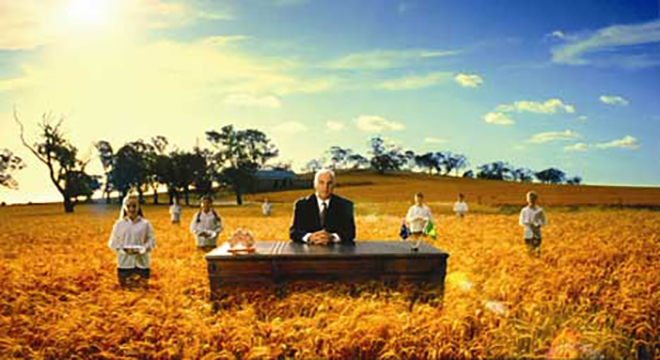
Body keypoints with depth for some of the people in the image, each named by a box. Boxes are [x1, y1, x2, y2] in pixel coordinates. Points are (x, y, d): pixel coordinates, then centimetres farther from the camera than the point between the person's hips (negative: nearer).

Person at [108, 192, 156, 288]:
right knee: (126, 287, 7)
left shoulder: (145, 223, -2)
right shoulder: (119, 224, 2)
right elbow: (113, 243, 3)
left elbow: (151, 241, -2)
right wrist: (124, 250, -13)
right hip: (125, 262, 1)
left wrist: (141, 250, -18)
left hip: (142, 262, 0)